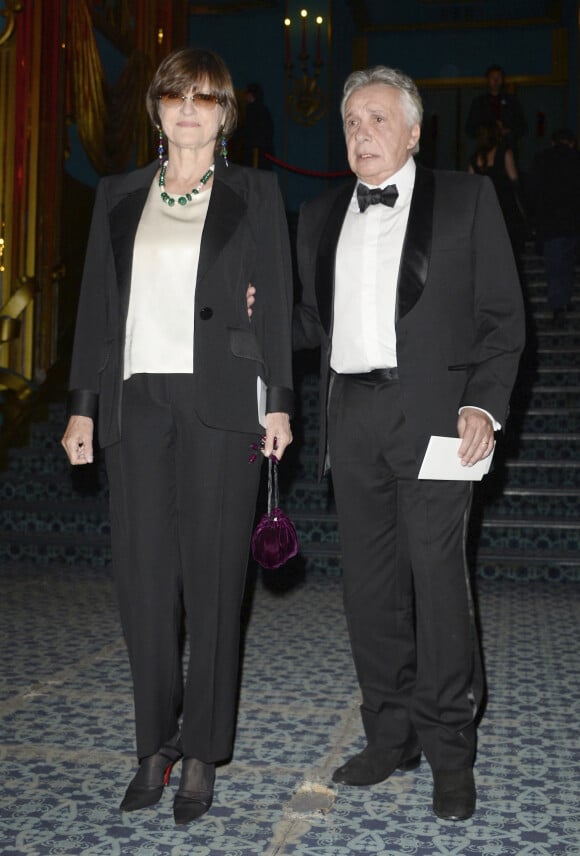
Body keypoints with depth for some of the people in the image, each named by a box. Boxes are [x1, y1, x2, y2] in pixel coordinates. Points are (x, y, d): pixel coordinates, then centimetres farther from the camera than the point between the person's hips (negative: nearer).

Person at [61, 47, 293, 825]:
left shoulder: (254, 193, 8)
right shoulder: (119, 196, 14)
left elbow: (276, 302, 3)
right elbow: (97, 302, 12)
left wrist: (278, 402, -4)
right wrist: (83, 404, 6)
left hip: (219, 402, -3)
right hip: (137, 401, 3)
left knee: (212, 578, 0)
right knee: (142, 576, 4)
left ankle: (202, 755, 13)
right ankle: (156, 746, 19)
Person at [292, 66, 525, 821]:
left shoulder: (466, 200, 5)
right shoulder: (320, 216, 17)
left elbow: (502, 313, 1)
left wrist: (484, 405, -11)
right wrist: (260, 312, 0)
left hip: (431, 412, -4)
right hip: (351, 413, 5)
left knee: (438, 577, -5)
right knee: (370, 585, 8)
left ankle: (449, 753, 9)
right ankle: (391, 737, 22)